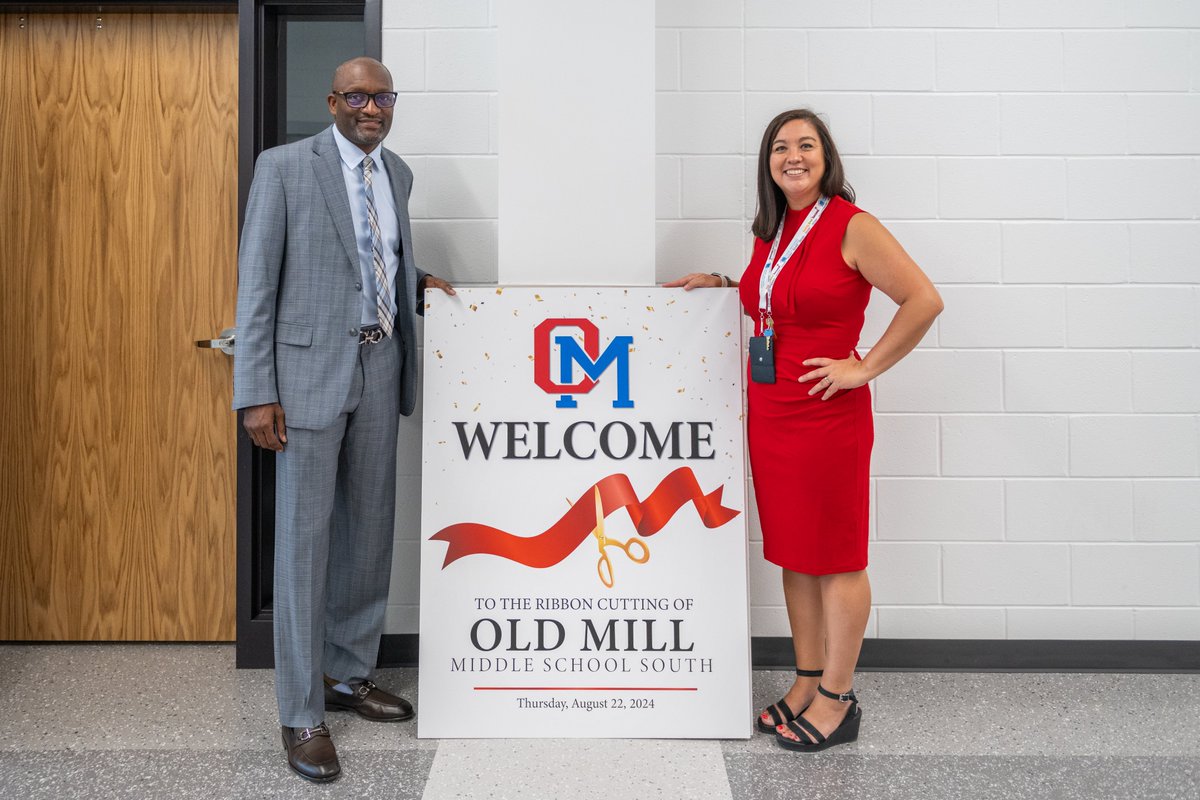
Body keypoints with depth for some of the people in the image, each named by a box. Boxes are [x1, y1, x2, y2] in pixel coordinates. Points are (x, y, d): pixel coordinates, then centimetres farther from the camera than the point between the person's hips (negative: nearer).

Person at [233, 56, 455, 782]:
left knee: (370, 529, 11)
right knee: (304, 537, -1)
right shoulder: (284, 166, -4)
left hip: (381, 368, 6)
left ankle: (348, 675, 29)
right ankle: (302, 712, 11)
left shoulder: (398, 172, 13)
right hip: (309, 371, -6)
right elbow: (257, 280, -7)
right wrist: (257, 392, -13)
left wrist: (419, 280, 5)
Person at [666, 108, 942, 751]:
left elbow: (924, 300, -13)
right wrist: (723, 284, 15)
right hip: (768, 409, 8)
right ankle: (806, 683, 28)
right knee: (792, 552, 14)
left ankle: (836, 700, 18)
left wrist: (865, 367, -13)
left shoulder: (851, 226, -10)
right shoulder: (771, 231, 12)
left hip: (828, 414, -7)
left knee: (835, 558, 4)